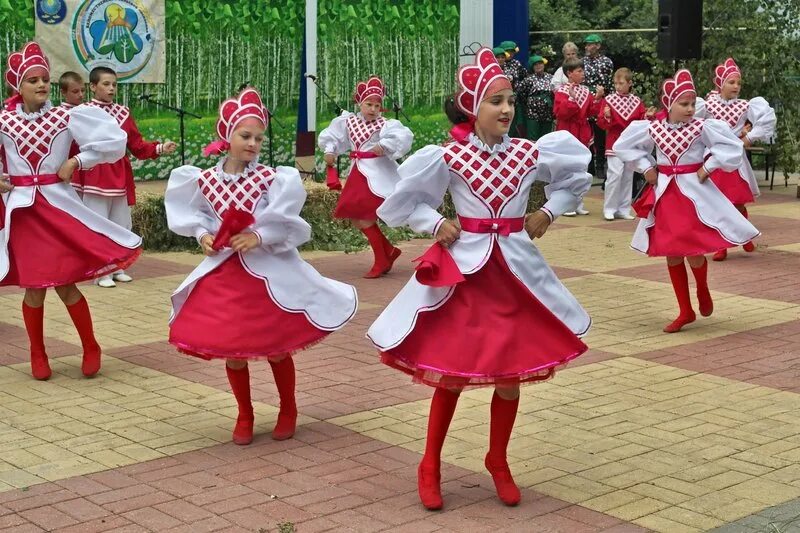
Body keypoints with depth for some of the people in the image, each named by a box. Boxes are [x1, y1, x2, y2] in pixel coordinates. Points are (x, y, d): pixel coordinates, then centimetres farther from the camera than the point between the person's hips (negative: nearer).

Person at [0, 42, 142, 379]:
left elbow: (113, 140, -2)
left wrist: (76, 161, -5)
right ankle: (38, 354, 22)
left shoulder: (65, 117, -2)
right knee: (34, 287, 4)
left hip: (58, 204, -1)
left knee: (65, 284, 1)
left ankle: (91, 348, 19)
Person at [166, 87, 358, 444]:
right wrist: (203, 235, -7)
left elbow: (283, 222, -13)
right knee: (231, 349, 8)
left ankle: (288, 410, 31)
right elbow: (195, 216, 11)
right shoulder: (204, 180, -3)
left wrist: (258, 237, -25)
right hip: (224, 272, 2)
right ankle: (244, 415, 28)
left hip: (267, 271, -2)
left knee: (276, 348, 8)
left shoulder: (270, 178, -10)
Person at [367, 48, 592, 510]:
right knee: (450, 373, 3)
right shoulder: (447, 157, -8)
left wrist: (549, 212, 7)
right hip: (463, 268, -2)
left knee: (511, 375, 8)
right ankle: (431, 465, 21)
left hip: (516, 270, 3)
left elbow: (577, 176, 16)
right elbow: (406, 200, 4)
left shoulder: (530, 153, -1)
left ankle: (498, 461, 29)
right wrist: (436, 224, -7)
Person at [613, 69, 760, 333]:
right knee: (672, 254, 7)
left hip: (694, 192, -3)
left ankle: (703, 291, 28)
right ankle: (685, 311, 20)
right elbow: (623, 145, 11)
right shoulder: (652, 129, -2)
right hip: (665, 194, 3)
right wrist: (645, 167, 4)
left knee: (694, 253, -8)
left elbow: (733, 146, -5)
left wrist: (708, 166, -9)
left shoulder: (702, 127, -9)